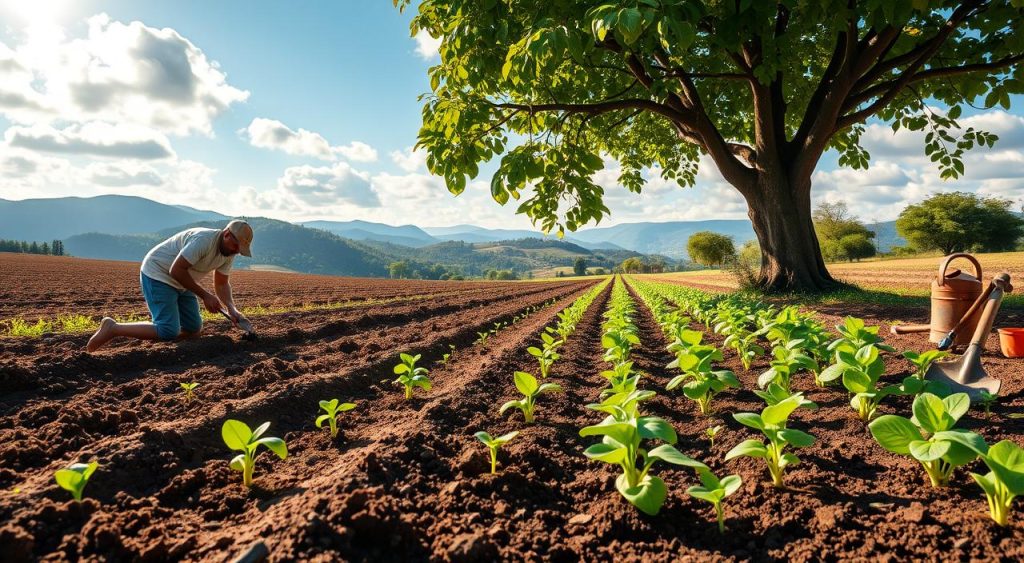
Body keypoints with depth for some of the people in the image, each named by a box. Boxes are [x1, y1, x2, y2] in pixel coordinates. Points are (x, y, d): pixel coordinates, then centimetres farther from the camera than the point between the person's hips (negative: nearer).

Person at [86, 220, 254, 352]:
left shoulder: (228, 251, -2)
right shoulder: (203, 240, -29)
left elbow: (222, 284, 5)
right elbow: (176, 270, -29)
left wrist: (232, 309, -12)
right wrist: (205, 295, -26)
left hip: (180, 283, 9)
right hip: (158, 275, -9)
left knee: (194, 330, 4)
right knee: (169, 333, -19)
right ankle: (112, 328, -4)